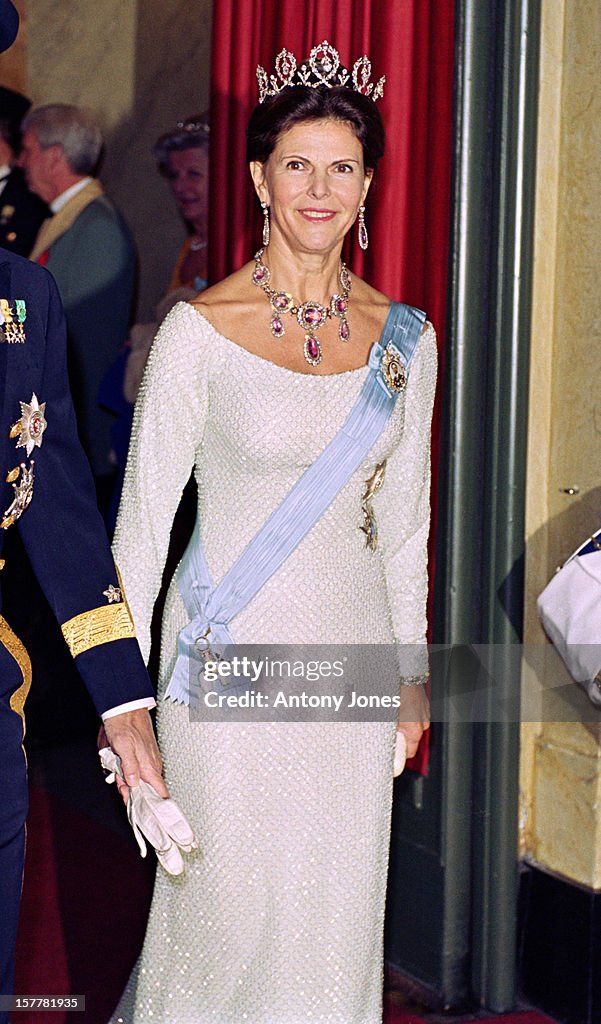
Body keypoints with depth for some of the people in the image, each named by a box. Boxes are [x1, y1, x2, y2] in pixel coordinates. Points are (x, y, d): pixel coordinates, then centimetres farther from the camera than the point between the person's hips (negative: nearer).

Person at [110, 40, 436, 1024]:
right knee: (229, 898, 2)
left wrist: (412, 668, 13)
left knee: (338, 900, 10)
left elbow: (405, 518, 11)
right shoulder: (201, 329, -10)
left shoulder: (405, 338, 3)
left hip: (351, 649, 4)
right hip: (231, 653, -4)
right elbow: (145, 512, -6)